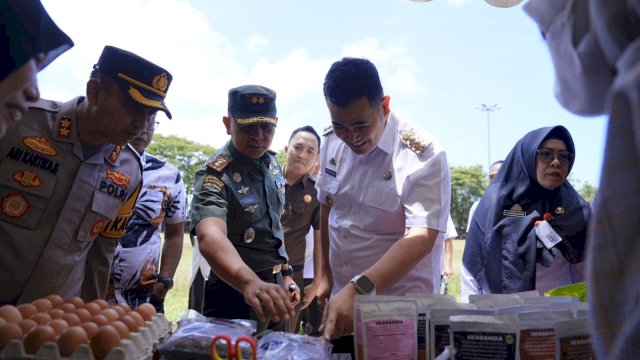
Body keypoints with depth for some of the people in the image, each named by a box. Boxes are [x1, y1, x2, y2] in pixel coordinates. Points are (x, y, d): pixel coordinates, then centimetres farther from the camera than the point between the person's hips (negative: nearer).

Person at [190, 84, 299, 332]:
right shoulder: (215, 176, -21)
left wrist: (285, 274, 15)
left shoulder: (273, 165, 2)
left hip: (273, 288, 7)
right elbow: (210, 236, -40)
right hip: (236, 293, -7)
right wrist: (250, 282, -56)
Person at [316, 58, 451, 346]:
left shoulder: (422, 155, -20)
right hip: (342, 298, 6)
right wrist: (326, 275, 11)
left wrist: (360, 289, -39)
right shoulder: (332, 141, -3)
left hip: (398, 309, -5)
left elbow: (421, 237, -28)